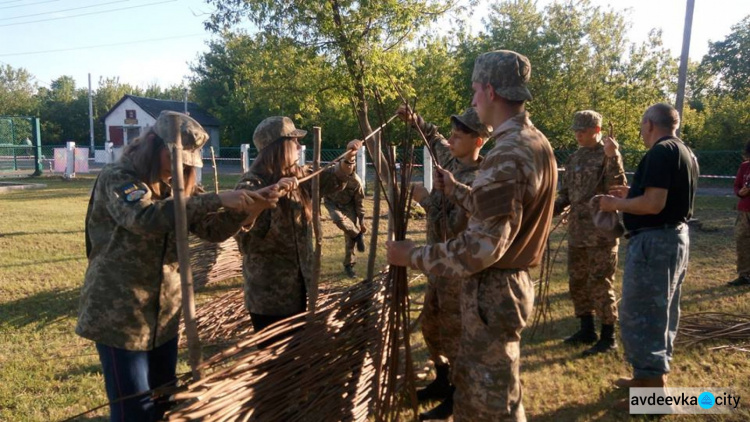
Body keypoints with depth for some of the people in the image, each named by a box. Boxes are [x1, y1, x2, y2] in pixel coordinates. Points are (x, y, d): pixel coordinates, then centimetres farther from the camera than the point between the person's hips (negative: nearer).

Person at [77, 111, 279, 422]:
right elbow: (146, 217, -36)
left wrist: (249, 209, -17)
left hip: (164, 311, 7)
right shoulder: (116, 178, -15)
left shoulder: (175, 186, 7)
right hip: (119, 314, -7)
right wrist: (217, 200, -41)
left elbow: (213, 229, 2)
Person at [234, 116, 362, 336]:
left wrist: (347, 159, 1)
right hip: (269, 294, -7)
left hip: (299, 285, 7)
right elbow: (246, 241, -32)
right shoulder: (251, 185, -19)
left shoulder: (299, 176, 2)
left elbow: (332, 181, 18)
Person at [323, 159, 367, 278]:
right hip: (332, 202, -1)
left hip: (348, 205, 1)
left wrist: (361, 221, -5)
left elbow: (359, 202, -7)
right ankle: (358, 235, -10)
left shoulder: (356, 181, -16)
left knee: (350, 237, -5)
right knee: (339, 219, -36)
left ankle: (349, 265, 11)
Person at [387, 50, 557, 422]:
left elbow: (481, 248, -27)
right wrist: (455, 190, 19)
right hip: (511, 281, 10)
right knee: (472, 387, 24)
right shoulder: (535, 142, 7)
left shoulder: (506, 156, -25)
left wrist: (412, 256, -17)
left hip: (492, 291, -9)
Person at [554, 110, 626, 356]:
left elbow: (619, 189, -19)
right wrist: (551, 209, 2)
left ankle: (608, 338, 11)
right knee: (577, 283, 14)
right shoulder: (574, 158, 13)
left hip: (601, 234, -7)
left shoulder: (608, 156, -7)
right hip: (576, 232, 7)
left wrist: (612, 158, -28)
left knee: (600, 285, -2)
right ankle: (587, 331, 29)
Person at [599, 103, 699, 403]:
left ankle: (654, 392, 6)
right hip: (676, 237, 11)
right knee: (661, 312, 18)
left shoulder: (660, 152, -18)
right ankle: (652, 377, 30)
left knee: (639, 314, -2)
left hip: (654, 241, -11)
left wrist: (617, 204, -11)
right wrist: (631, 194, 18)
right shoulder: (686, 153, 14)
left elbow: (654, 204, -26)